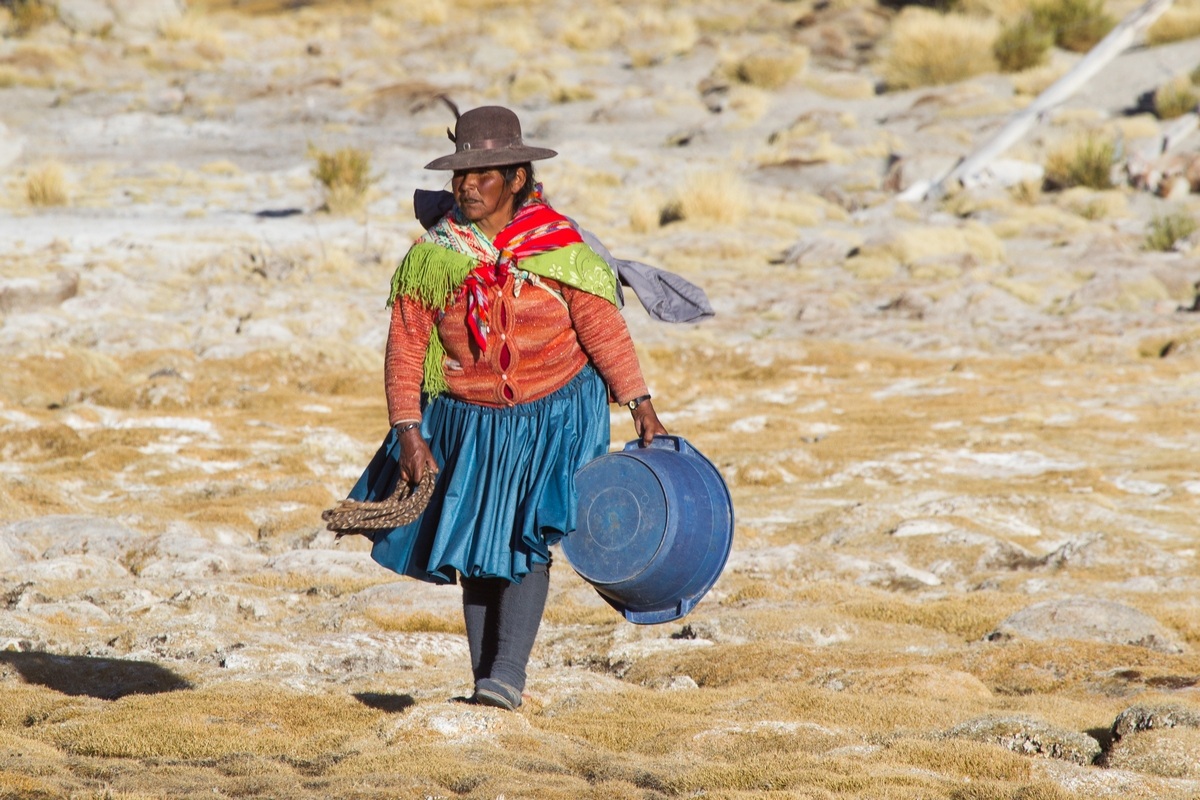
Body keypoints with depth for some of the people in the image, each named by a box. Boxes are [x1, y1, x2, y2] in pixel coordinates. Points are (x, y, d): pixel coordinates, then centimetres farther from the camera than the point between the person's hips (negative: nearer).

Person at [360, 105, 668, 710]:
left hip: (553, 417, -3)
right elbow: (405, 348, -4)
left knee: (526, 540, -14)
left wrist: (640, 404, -7)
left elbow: (603, 328, -6)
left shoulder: (557, 247, -11)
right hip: (469, 423, 3)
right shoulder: (431, 257, -6)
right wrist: (408, 432, -11)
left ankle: (507, 675, -15)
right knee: (475, 546, 5)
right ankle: (485, 685, 13)